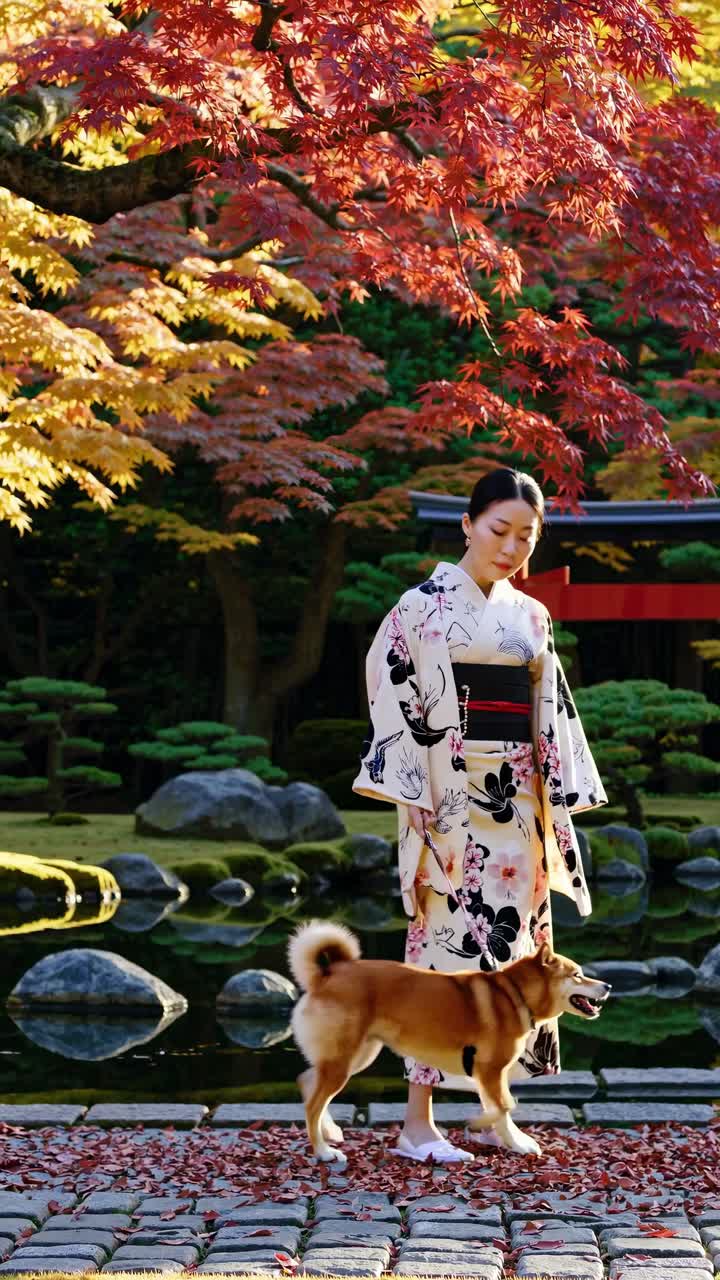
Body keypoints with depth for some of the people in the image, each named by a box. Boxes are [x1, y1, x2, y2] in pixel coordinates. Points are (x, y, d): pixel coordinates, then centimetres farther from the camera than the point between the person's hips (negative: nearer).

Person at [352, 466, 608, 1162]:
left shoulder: (531, 616, 13)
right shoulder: (423, 604, -3)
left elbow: (551, 717, 15)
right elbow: (393, 697, -6)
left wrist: (556, 803, 8)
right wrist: (413, 798, -12)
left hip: (517, 799, 6)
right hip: (449, 792, -6)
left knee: (510, 942, 7)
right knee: (444, 944, -8)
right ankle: (418, 1122, -5)